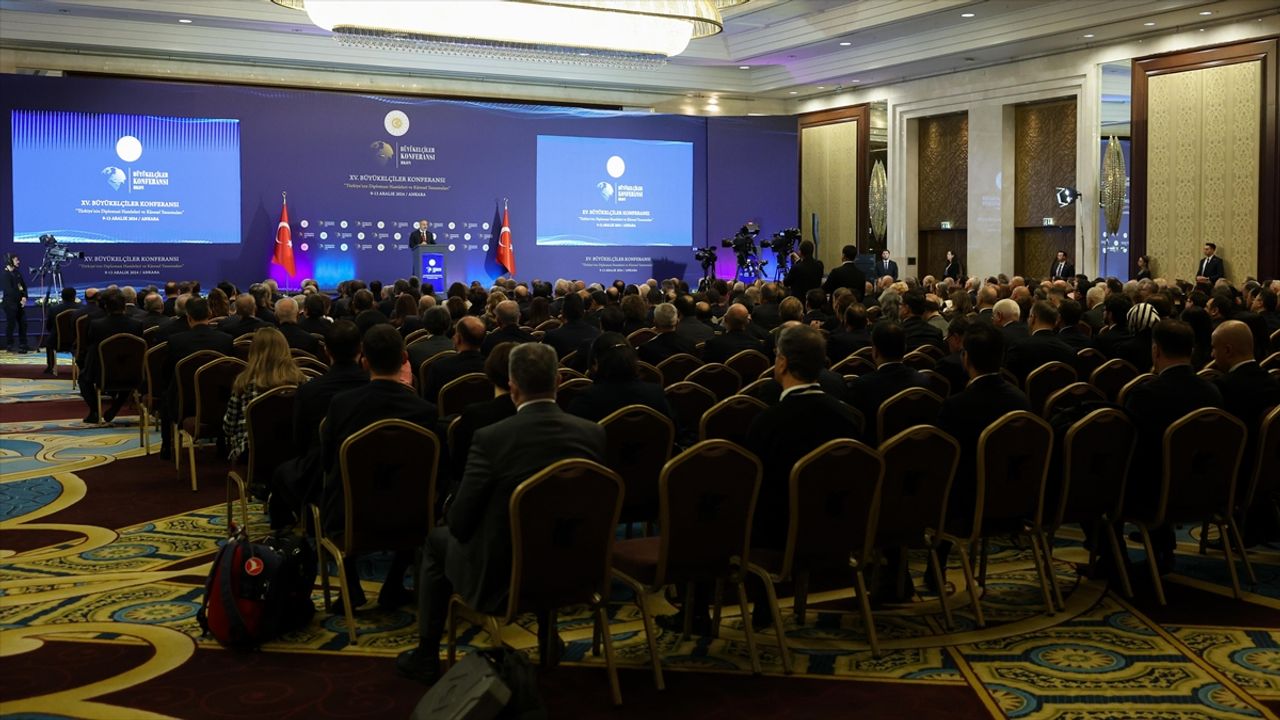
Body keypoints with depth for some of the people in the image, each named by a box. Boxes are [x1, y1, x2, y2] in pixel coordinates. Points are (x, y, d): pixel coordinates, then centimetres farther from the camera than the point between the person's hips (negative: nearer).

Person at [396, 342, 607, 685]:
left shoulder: (491, 438, -22)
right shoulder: (593, 433, -11)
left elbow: (460, 522, -14)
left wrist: (458, 522, 9)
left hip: (500, 579, -4)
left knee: (438, 540, 25)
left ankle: (426, 657, 32)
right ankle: (547, 640, 49)